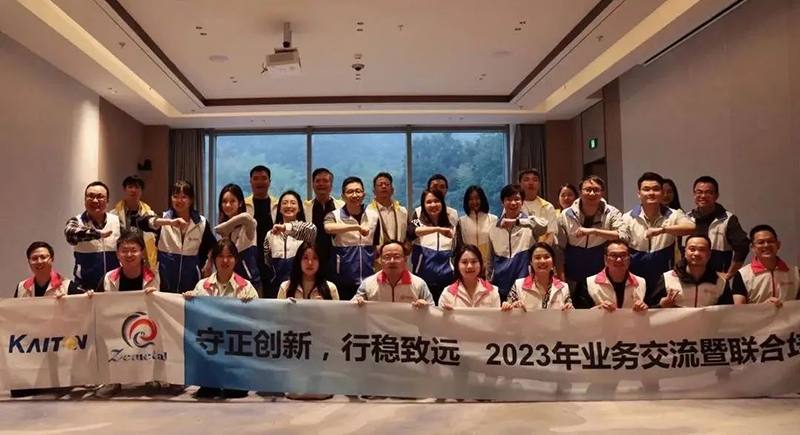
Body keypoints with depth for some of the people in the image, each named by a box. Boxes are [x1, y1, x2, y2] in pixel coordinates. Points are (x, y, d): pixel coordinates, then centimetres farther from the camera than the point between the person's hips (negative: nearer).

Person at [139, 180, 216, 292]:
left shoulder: (202, 223, 0)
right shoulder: (164, 218, -2)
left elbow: (213, 247, 16)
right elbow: (141, 223, -23)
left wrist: (208, 266, 7)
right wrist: (170, 222, -35)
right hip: (165, 282, 0)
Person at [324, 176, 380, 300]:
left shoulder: (373, 216, 5)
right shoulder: (335, 215, -5)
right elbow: (328, 228, -29)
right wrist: (357, 226, -37)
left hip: (368, 279, 3)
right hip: (343, 280, -2)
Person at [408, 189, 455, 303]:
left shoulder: (451, 227, 10)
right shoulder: (417, 224, 1)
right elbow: (412, 233, -24)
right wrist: (437, 229, -38)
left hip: (446, 281, 2)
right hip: (423, 281, -2)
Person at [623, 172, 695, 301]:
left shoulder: (674, 215, -2)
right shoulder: (628, 218, -1)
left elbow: (692, 228, -23)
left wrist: (663, 230, -36)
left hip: (664, 281, 0)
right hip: (636, 282, 0)